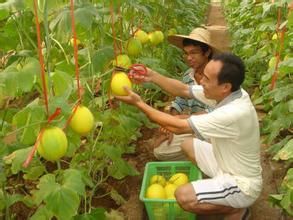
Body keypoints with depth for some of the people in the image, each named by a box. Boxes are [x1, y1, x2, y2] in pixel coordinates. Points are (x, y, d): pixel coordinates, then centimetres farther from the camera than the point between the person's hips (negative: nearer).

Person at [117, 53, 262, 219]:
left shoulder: (234, 113, -36)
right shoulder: (228, 93, -10)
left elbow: (178, 127, -30)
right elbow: (184, 90, -1)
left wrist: (140, 104, -23)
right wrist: (153, 76, -13)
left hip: (242, 184, -8)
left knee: (183, 196, -24)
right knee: (188, 145, 16)